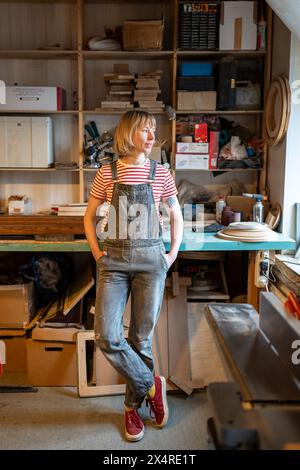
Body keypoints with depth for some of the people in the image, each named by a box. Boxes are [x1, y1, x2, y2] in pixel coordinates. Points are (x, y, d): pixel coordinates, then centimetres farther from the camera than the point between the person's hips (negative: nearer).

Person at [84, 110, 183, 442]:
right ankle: (151, 385, 13)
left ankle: (133, 405, 26)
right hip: (114, 259, 0)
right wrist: (96, 252, 1)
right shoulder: (107, 173, 2)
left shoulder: (160, 173, 3)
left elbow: (176, 217, 13)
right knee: (106, 337, -9)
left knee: (141, 337, 6)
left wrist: (173, 254, 5)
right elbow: (89, 217, 11)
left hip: (150, 259, 0)